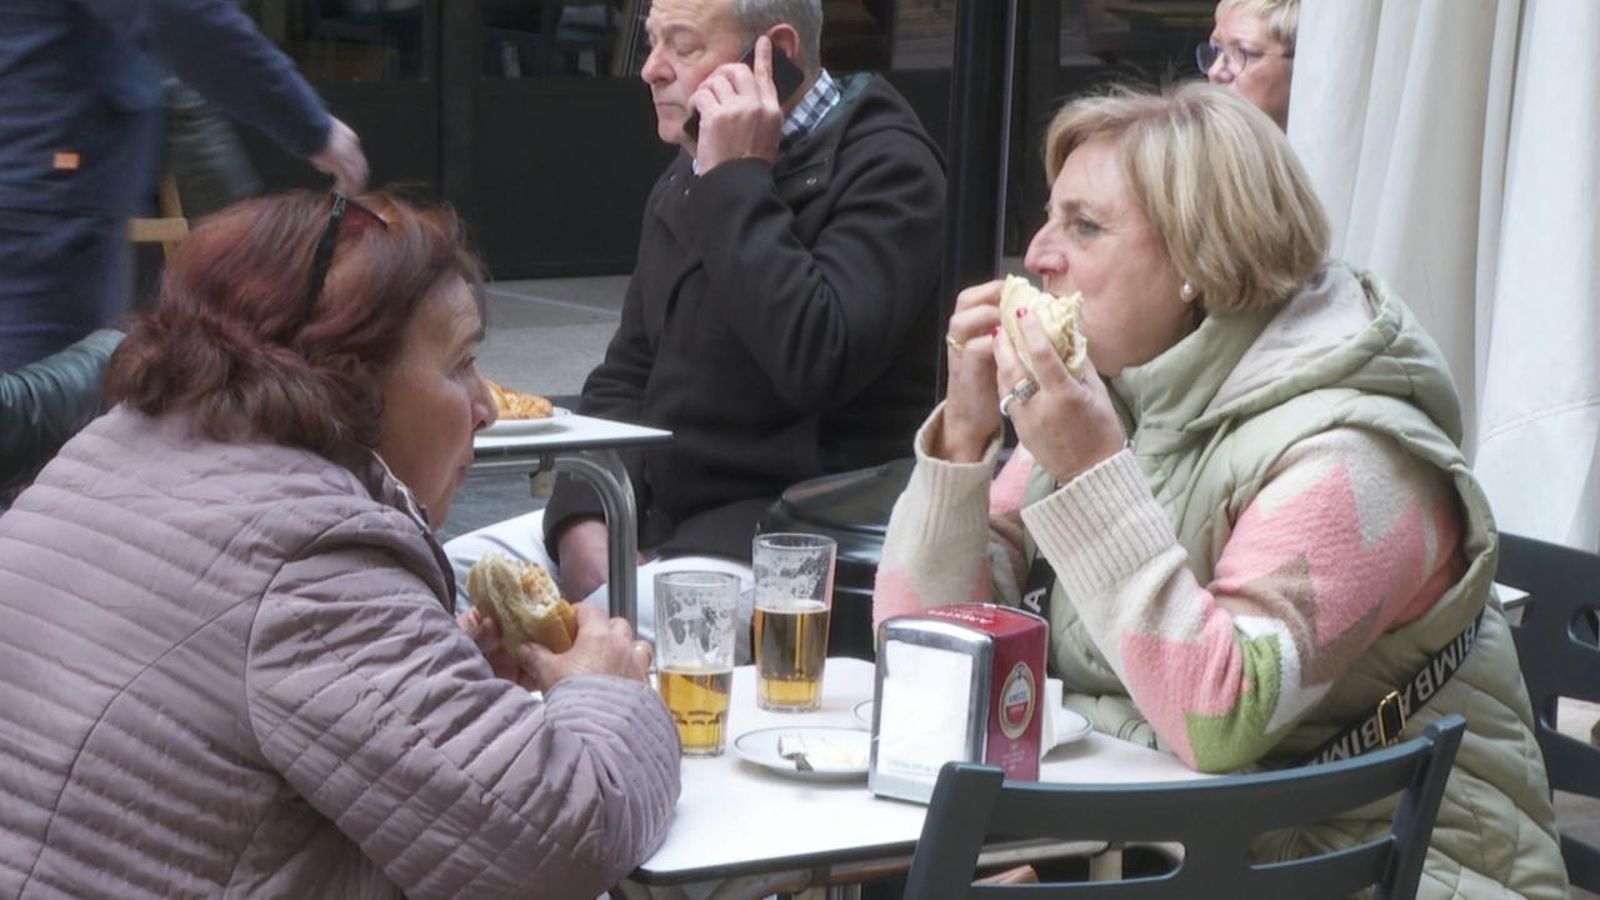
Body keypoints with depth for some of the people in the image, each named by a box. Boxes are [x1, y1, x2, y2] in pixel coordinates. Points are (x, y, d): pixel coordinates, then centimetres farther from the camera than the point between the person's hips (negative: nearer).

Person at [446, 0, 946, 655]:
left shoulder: (887, 169, -10)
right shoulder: (683, 183, 17)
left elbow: (817, 361, -27)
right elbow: (625, 375, 17)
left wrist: (739, 182, -18)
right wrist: (584, 522, -2)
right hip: (656, 508, 8)